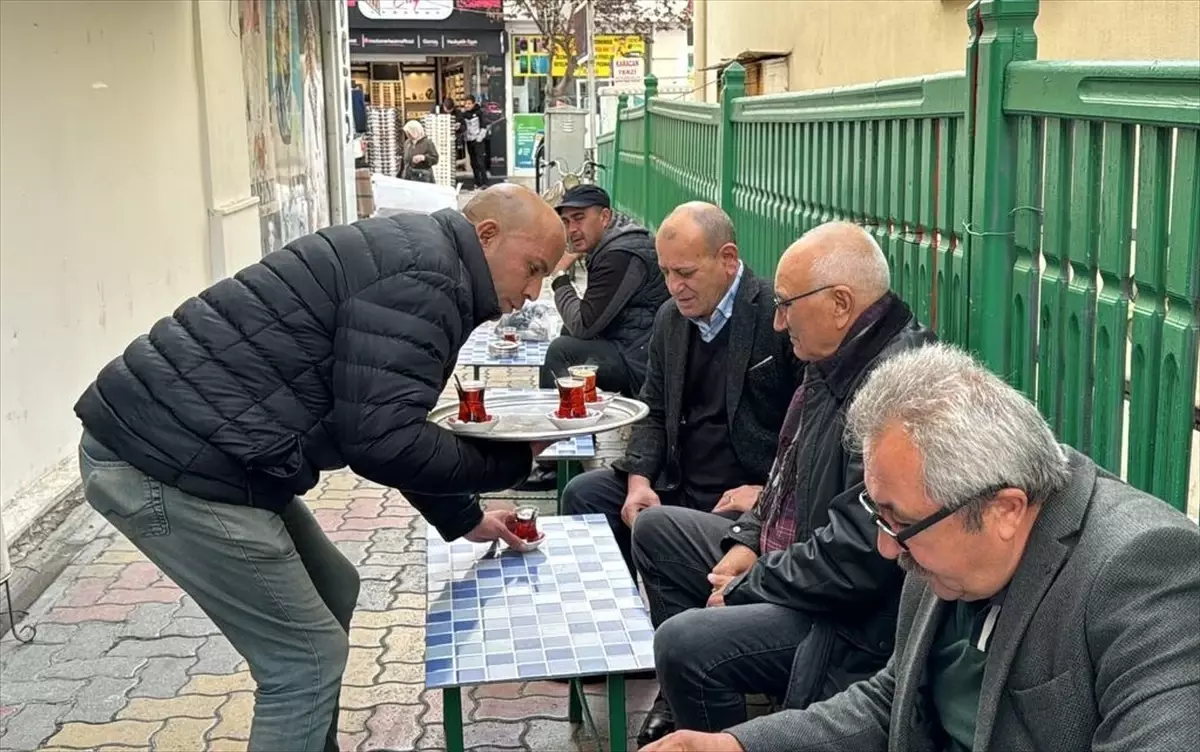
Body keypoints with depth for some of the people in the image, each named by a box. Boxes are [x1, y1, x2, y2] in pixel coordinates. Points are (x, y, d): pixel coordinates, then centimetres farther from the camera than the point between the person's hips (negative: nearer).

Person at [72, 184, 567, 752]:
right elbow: (383, 442, -21)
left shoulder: (413, 258, 18)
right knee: (307, 657, -2)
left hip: (178, 440, 11)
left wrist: (462, 518, 28)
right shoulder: (424, 277, -15)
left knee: (331, 592, 21)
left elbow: (391, 431, 27)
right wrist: (509, 461, -8)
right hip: (172, 465, -11)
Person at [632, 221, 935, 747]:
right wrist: (747, 541, 5)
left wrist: (745, 587, -17)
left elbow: (857, 556, -30)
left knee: (684, 643, -28)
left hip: (853, 621, -11)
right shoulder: (836, 361, 5)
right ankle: (683, 697, 24)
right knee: (656, 529, 17)